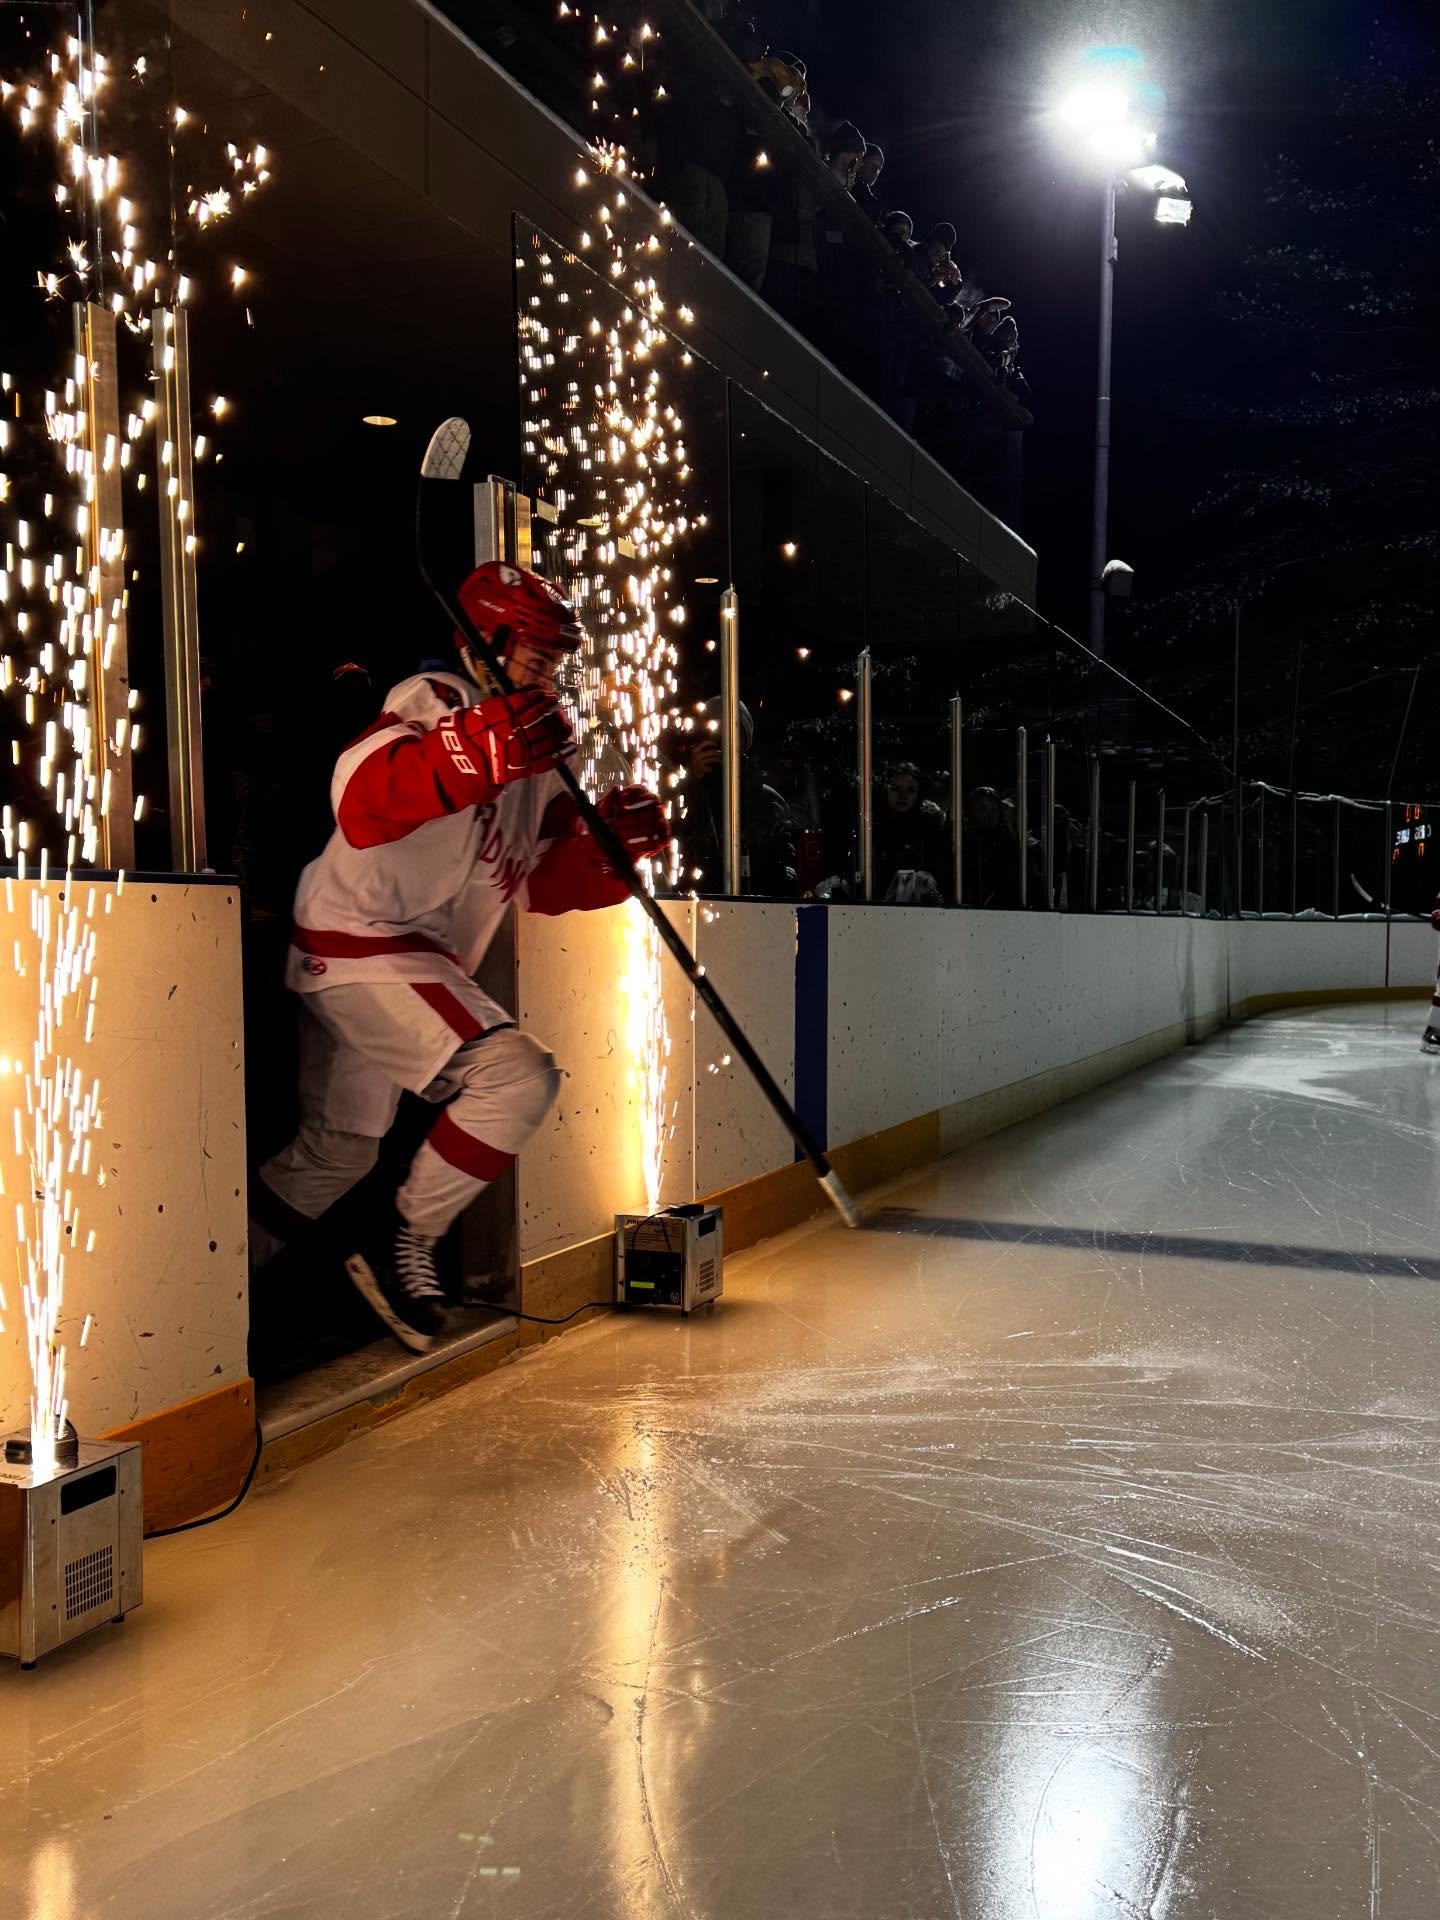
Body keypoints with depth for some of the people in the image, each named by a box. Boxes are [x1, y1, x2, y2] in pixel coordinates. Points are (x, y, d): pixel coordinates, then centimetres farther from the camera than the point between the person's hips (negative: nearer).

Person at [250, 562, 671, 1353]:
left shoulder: (531, 761, 17)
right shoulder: (433, 704, -10)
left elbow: (543, 882, 14)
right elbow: (359, 800, -29)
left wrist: (610, 842, -4)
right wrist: (480, 753, -41)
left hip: (413, 963, 10)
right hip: (358, 942, -10)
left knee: (337, 1156, 18)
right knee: (518, 1074, -23)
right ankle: (400, 1239, -9)